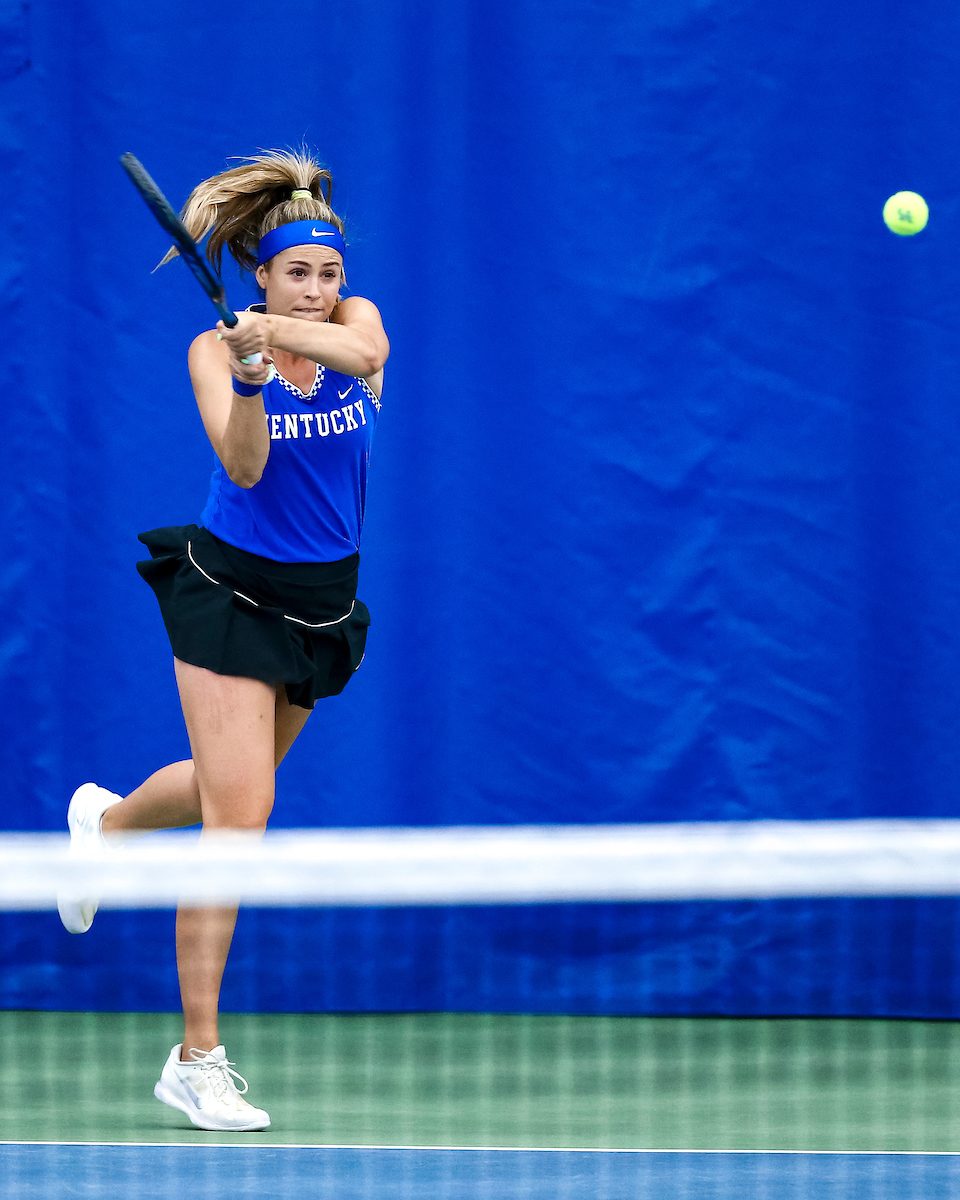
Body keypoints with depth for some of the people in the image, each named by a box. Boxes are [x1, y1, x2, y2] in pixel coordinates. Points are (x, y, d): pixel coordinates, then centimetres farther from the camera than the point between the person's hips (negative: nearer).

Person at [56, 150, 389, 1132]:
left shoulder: (355, 320, -5)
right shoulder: (215, 350, -12)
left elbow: (361, 348, -31)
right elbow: (244, 467, -26)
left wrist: (282, 334, -49)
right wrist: (250, 378, -43)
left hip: (324, 602, 5)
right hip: (229, 593, -5)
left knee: (232, 784, 22)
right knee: (240, 813, -14)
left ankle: (105, 821, 58)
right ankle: (197, 1061, -10)